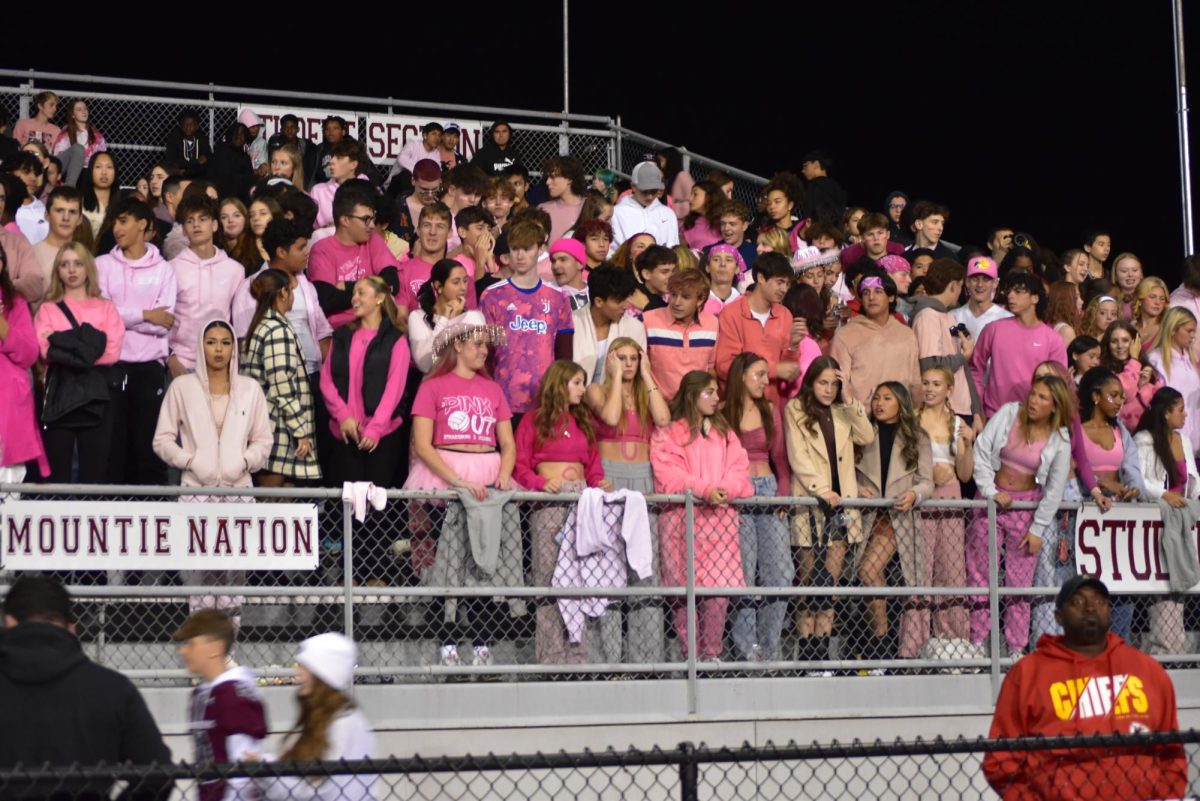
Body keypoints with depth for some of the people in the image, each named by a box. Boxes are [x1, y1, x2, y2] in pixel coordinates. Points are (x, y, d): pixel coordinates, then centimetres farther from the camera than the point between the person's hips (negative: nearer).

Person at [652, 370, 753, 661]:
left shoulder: (724, 432, 21)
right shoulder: (668, 432, 5)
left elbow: (739, 467, 10)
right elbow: (668, 473, -7)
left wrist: (726, 489, -11)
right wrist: (704, 490, -18)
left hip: (720, 517, 3)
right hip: (682, 515, -3)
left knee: (719, 587, -5)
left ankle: (712, 653, 3)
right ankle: (689, 654, 2)